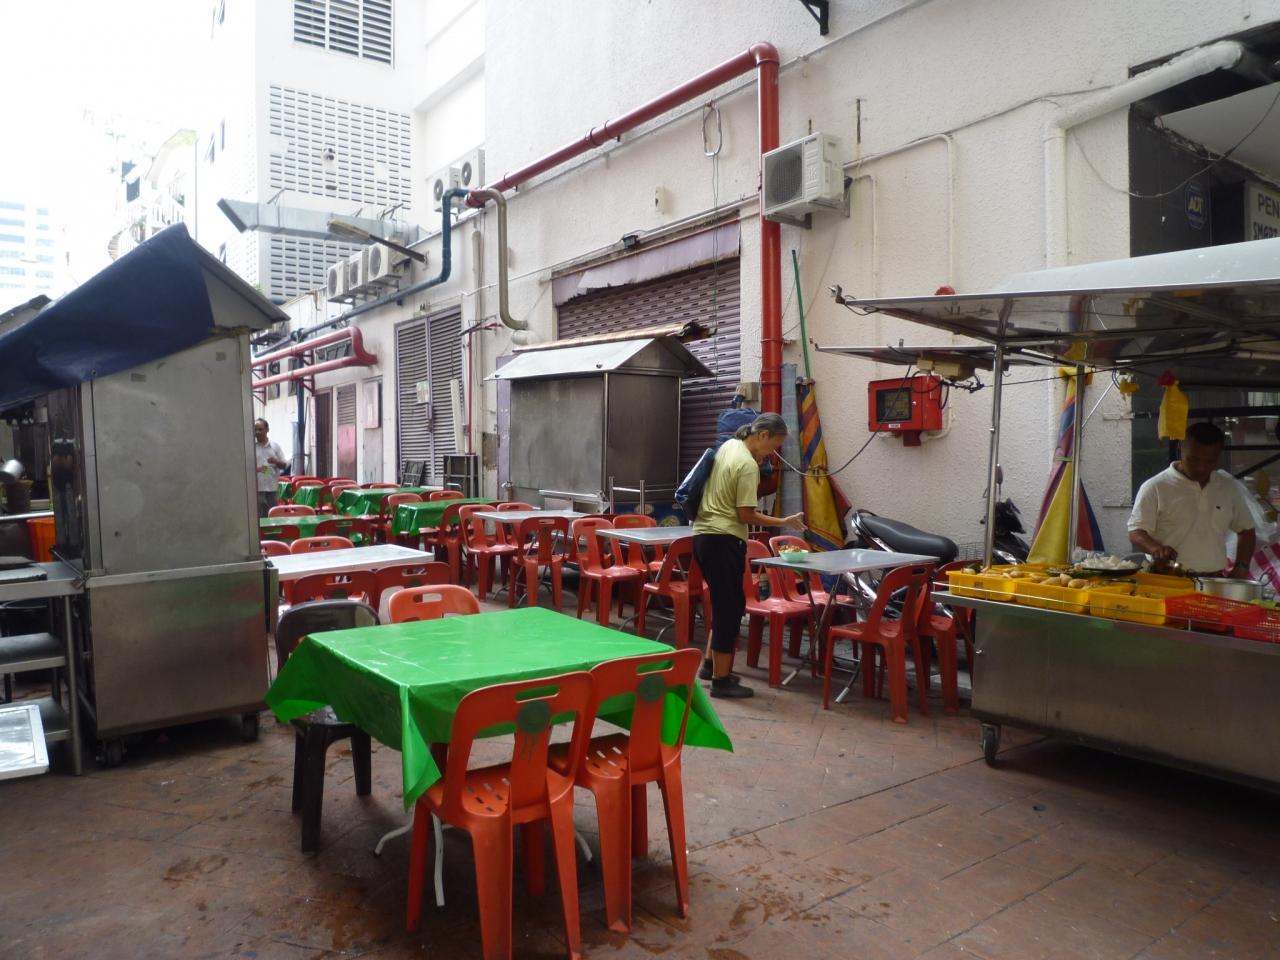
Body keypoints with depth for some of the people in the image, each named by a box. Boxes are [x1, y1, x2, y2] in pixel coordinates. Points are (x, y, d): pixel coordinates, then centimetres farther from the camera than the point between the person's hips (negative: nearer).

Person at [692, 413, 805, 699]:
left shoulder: (727, 446, 10)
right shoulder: (748, 465, -17)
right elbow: (746, 515, -18)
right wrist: (784, 522, -12)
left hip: (704, 535, 10)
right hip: (723, 540, -10)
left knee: (723, 602, 20)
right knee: (730, 606, 0)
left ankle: (710, 664, 29)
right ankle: (721, 680, 8)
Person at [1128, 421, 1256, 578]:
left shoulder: (1229, 486, 13)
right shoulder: (1155, 487, -2)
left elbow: (1246, 530, 24)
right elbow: (1136, 533, -5)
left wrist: (1241, 566, 9)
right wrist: (1155, 549, -25)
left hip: (1215, 581, 4)